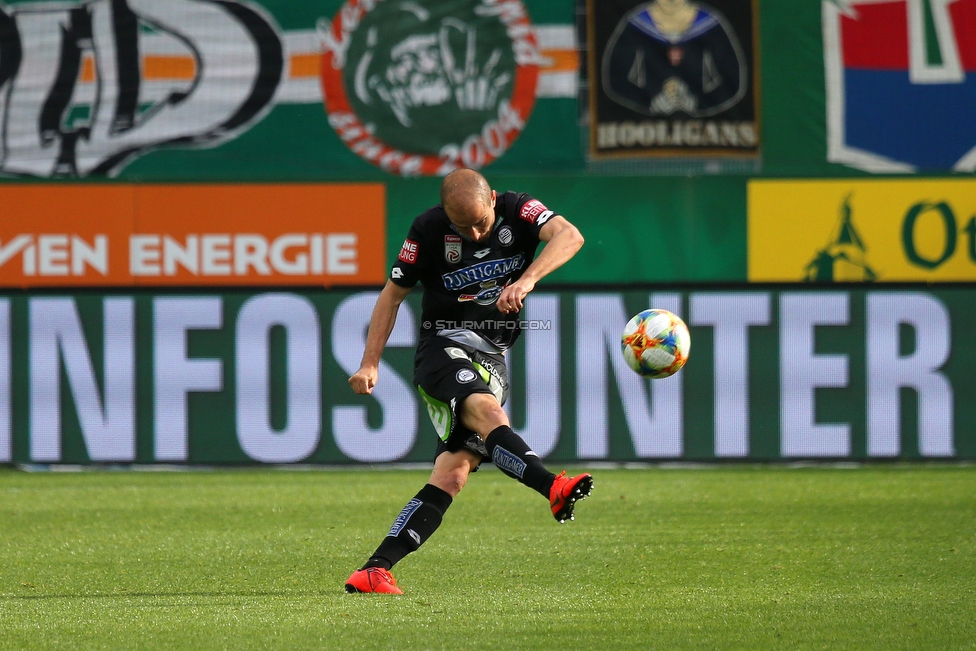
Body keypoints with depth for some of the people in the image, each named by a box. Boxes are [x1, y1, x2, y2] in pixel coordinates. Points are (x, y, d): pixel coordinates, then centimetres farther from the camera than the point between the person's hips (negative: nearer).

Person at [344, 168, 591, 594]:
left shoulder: (518, 212, -5)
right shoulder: (429, 230, -5)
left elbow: (569, 236, -23)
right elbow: (393, 294, 6)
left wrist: (527, 280, -40)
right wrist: (370, 364, -1)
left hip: (493, 358, 3)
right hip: (443, 346, -3)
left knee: (453, 474, -8)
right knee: (486, 411, -35)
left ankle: (374, 570, -10)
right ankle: (554, 489, -55)